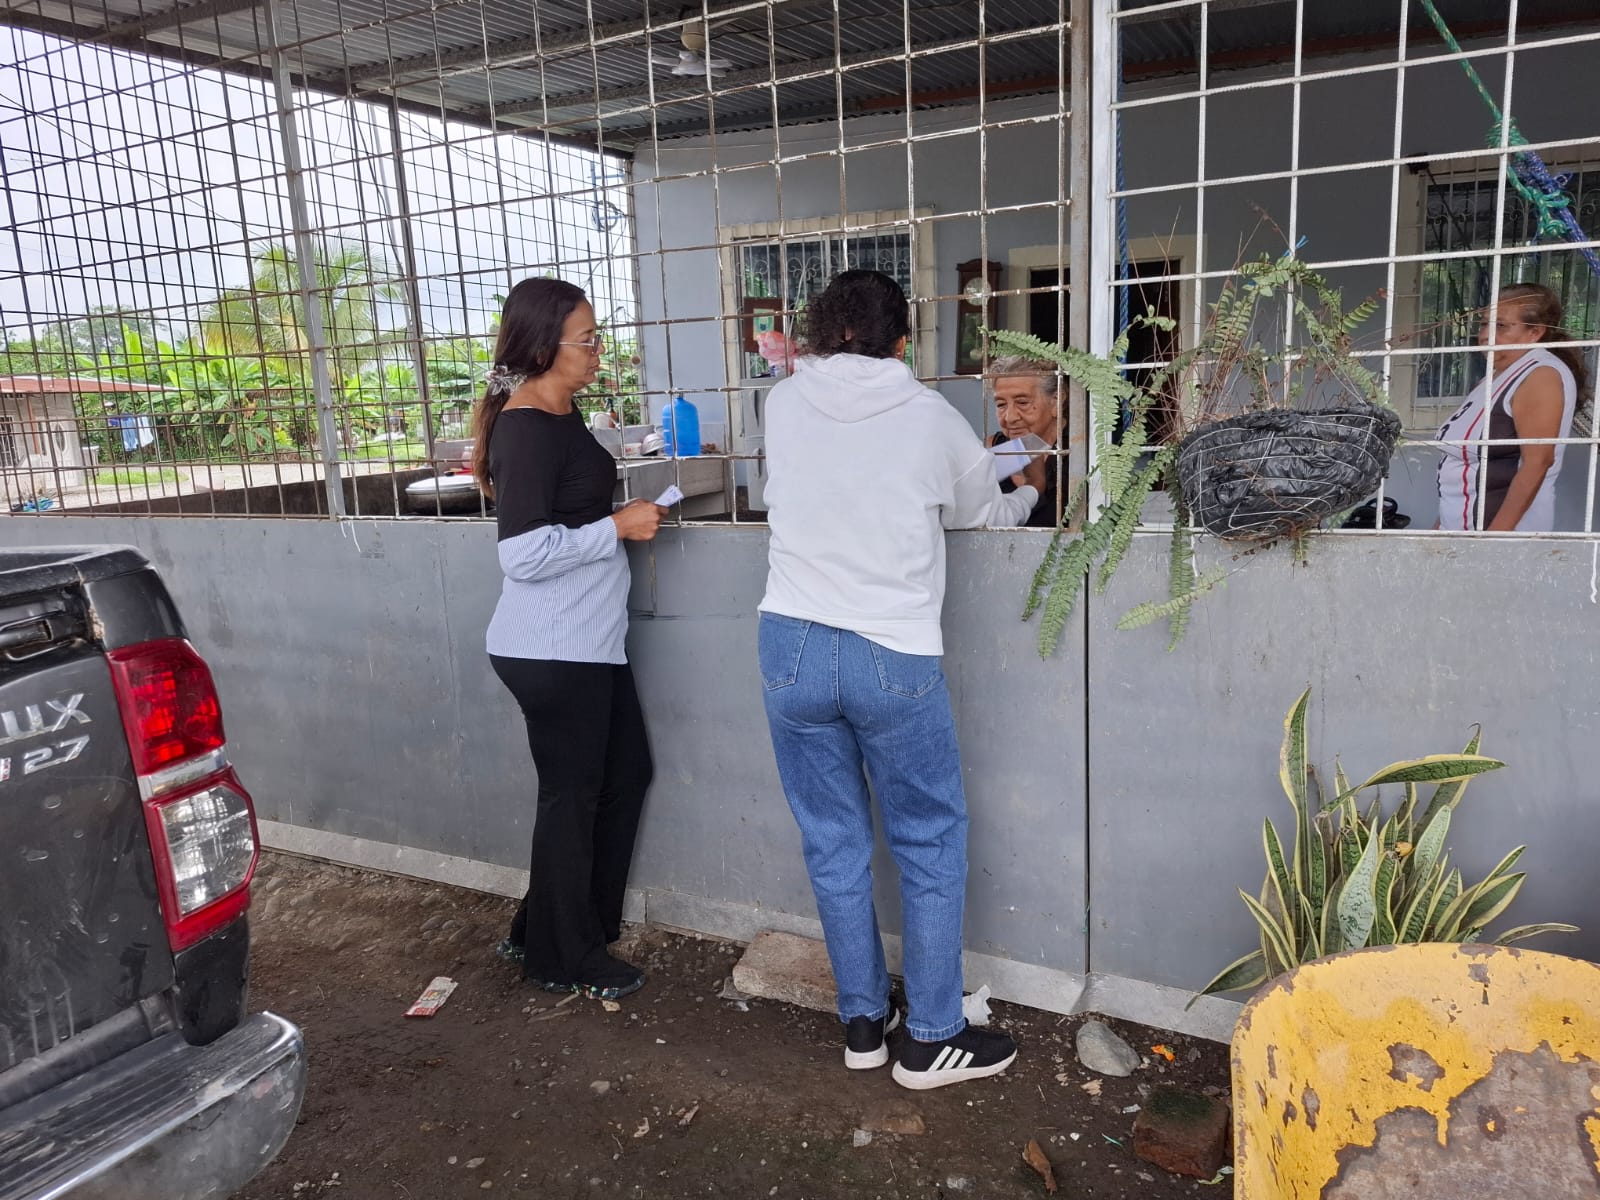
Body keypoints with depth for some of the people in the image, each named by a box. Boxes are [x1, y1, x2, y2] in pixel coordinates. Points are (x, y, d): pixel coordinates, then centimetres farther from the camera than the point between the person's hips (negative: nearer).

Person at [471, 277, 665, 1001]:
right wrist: (619, 526, -18)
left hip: (588, 639, 10)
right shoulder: (525, 430, -19)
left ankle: (544, 932, 34)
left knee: (625, 774, 19)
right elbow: (524, 554, -24)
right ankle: (564, 960, 26)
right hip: (552, 649, -10)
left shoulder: (560, 414, 11)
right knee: (572, 795, 5)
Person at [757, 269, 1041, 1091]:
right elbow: (984, 515, 16)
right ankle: (932, 1040, 21)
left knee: (834, 844, 15)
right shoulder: (932, 419, -1)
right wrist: (1028, 490, 38)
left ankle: (863, 1022, 29)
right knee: (931, 846, 12)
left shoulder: (784, 405, 5)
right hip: (893, 658, -3)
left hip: (792, 647, 3)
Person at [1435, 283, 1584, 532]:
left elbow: (1537, 462, -20)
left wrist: (1496, 533, -25)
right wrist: (1445, 522, 18)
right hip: (1460, 526, 8)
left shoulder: (1541, 375, -12)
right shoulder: (1501, 374, 15)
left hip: (1501, 529, -8)